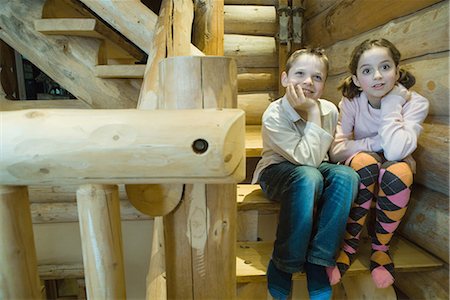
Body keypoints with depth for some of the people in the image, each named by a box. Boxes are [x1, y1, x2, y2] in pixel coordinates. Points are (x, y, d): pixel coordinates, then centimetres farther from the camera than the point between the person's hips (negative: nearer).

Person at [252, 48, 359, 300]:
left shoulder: (329, 109, -6)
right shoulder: (274, 115, -20)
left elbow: (319, 157, -5)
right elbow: (307, 159, -26)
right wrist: (313, 113, -27)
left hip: (314, 169, 5)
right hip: (277, 172, -4)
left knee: (347, 175, -25)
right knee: (309, 177, -36)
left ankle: (318, 264, -18)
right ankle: (282, 269, -21)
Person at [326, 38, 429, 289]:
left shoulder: (415, 103, -16)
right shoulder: (351, 102, -13)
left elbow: (395, 151, -33)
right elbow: (336, 150, -20)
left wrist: (391, 103, -27)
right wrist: (376, 142, -26)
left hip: (394, 177, 0)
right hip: (360, 173, 0)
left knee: (398, 172, -35)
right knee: (364, 160, -34)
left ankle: (381, 247, -10)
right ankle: (350, 244, -17)